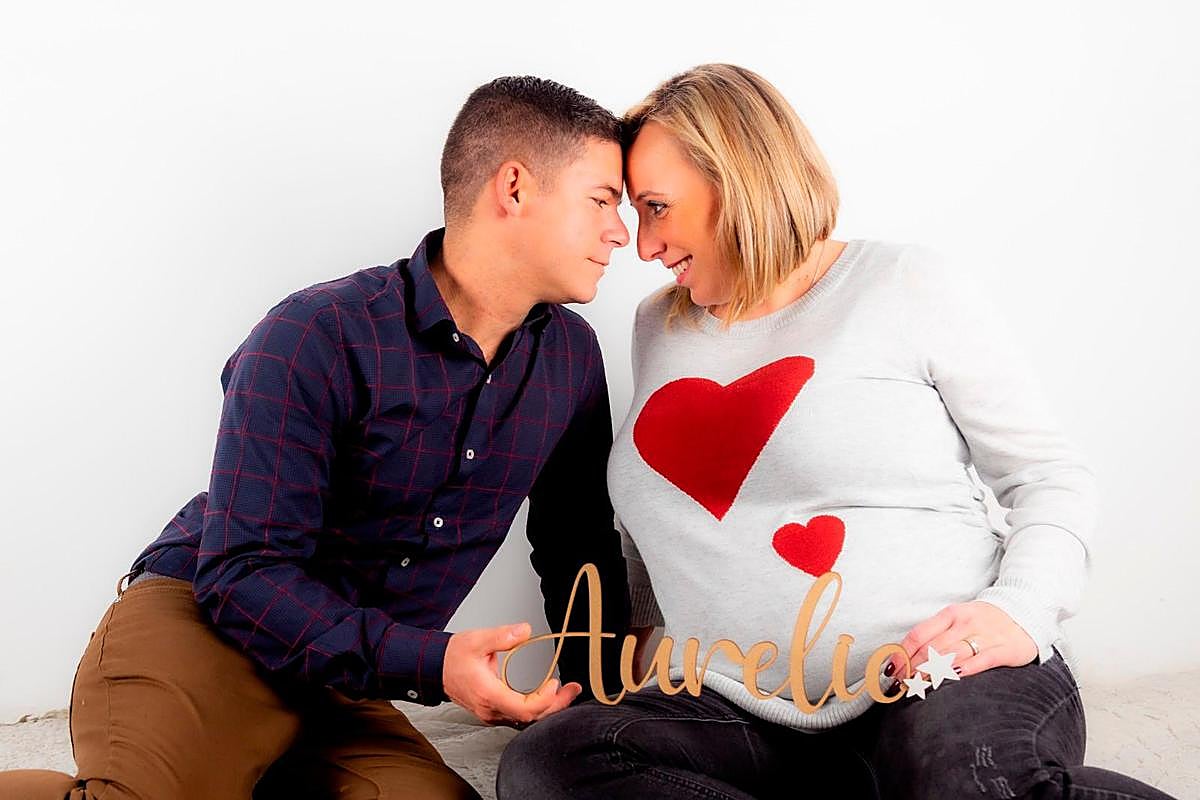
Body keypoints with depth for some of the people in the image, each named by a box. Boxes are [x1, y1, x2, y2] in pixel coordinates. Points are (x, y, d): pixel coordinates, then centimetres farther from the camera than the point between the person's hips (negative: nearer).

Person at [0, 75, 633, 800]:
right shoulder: (315, 339, -15)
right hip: (198, 628, -5)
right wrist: (429, 662, -29)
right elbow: (241, 574, -19)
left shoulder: (571, 358, 3)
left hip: (347, 699, 6)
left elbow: (581, 549, 16)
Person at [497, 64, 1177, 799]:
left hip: (948, 680, -6)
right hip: (746, 709, 7)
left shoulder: (907, 288, 1)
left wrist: (1021, 609, -15)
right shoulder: (660, 327, 16)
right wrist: (640, 630, 19)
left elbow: (1053, 478, 2)